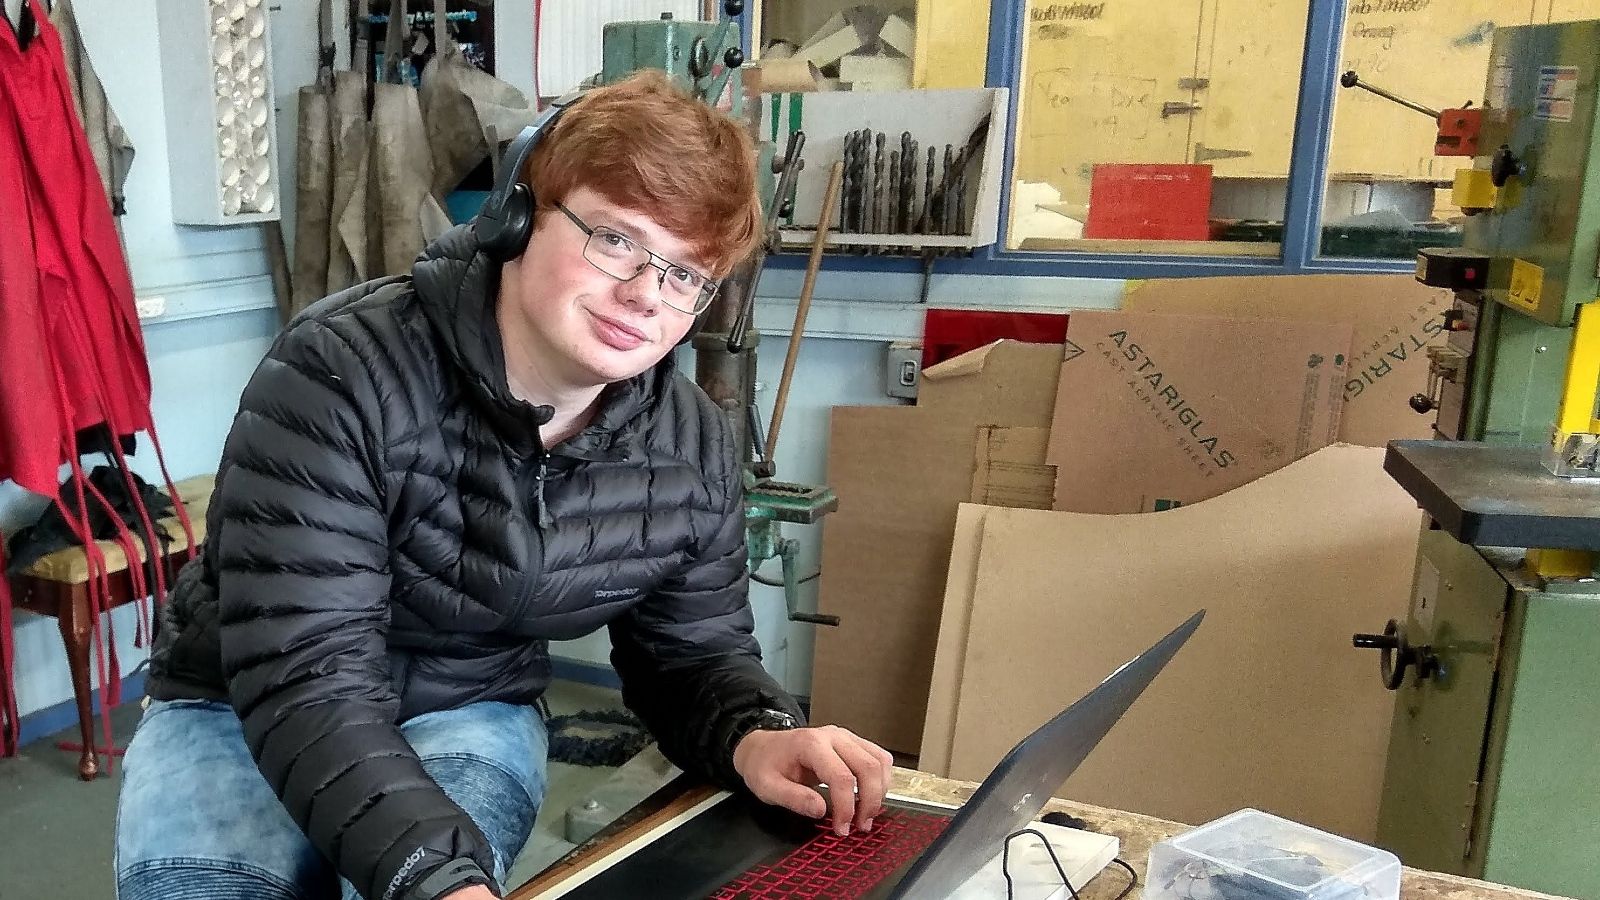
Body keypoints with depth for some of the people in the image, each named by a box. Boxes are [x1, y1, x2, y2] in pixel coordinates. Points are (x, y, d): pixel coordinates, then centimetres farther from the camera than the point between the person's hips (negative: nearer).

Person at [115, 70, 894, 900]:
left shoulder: (691, 452, -11)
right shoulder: (339, 373, -26)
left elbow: (695, 650, 1)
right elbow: (302, 674, -31)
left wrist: (753, 736, -23)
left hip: (467, 717, 3)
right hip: (242, 709, -2)